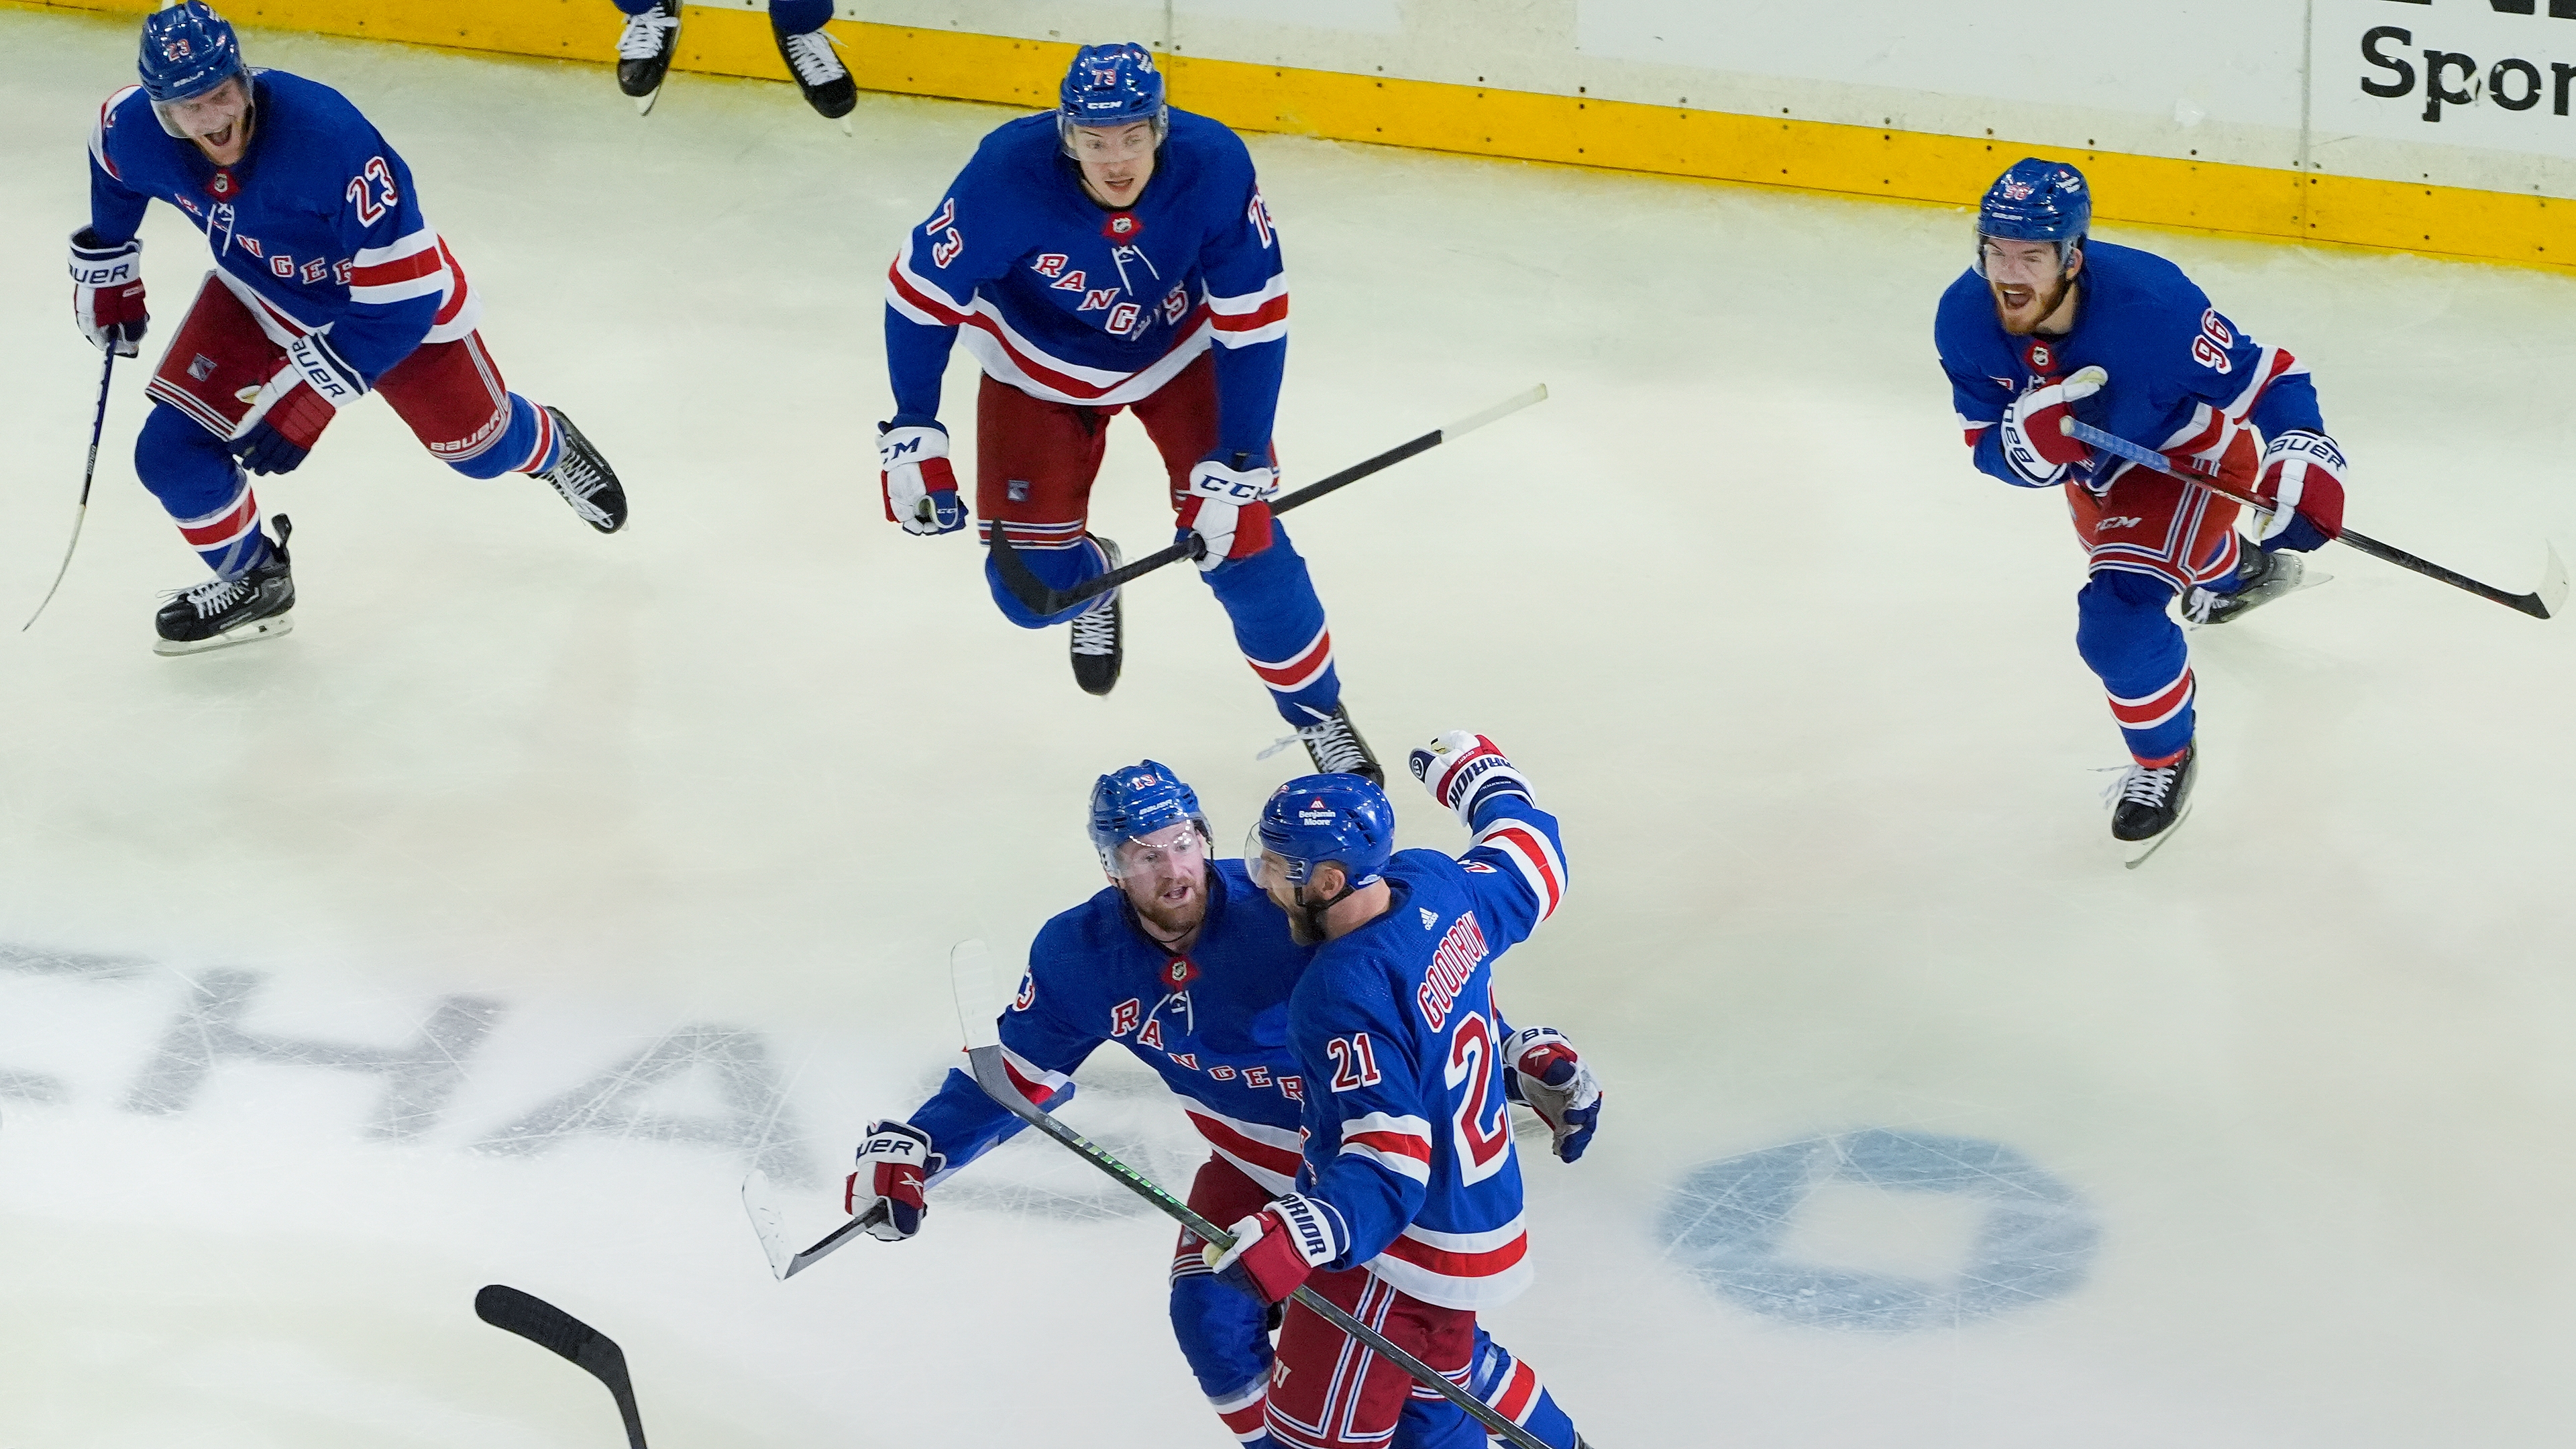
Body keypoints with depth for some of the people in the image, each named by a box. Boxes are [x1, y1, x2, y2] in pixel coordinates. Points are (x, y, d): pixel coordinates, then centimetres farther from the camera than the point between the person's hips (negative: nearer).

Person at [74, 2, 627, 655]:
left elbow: (402, 294, -37)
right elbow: (113, 171, 2)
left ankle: (548, 447, 53)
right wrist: (105, 271, 12)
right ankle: (251, 581, 20)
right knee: (171, 454, -8)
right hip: (258, 295, 4)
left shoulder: (328, 136, -43)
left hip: (400, 287, -4)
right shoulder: (135, 130, -27)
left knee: (480, 447, 15)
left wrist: (311, 393, -37)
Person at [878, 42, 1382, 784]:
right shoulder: (1009, 175, -35)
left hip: (1180, 350, 0)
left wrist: (1235, 466, -25)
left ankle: (1318, 709, 16)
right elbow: (920, 291, -20)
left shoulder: (1214, 165, -32)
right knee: (1031, 587, -3)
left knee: (1239, 538, -10)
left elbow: (1253, 322, -23)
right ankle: (1092, 578, 36)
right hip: (1042, 371, 0)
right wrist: (911, 437, -21)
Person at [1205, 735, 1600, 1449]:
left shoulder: (1347, 996, -31)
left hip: (1399, 1250, -9)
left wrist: (1295, 1238, -47)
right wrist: (1479, 774, 31)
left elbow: (1390, 1164, -34)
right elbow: (1531, 868, 14)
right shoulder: (1430, 883, -8)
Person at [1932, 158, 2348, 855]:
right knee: (2115, 549, 38)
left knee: (2118, 618, -23)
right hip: (2098, 467, 7)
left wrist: (2305, 465, -48)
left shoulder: (2150, 303, -42)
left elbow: (2269, 378, -32)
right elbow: (1992, 450, -19)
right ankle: (2240, 574, 73)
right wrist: (2032, 434, -43)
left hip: (2193, 450, -7)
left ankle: (2166, 759, 7)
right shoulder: (1965, 319, -28)